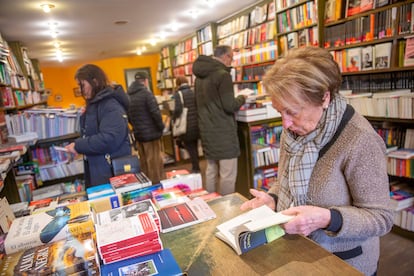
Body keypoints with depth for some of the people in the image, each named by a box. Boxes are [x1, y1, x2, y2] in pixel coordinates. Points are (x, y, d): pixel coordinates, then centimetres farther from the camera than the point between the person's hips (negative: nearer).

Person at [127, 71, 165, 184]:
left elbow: (128, 116, 10)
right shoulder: (146, 93, -14)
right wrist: (161, 127, -4)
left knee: (144, 162, 16)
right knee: (155, 162, 1)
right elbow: (155, 113, -18)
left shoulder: (129, 96, 7)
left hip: (138, 134, 7)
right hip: (151, 133, -7)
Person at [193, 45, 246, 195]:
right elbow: (230, 106, -17)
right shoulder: (223, 74, -13)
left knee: (211, 171, 17)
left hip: (206, 131, 9)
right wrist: (242, 98, 1)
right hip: (223, 132, -8)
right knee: (228, 174, 0)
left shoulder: (200, 76, 12)